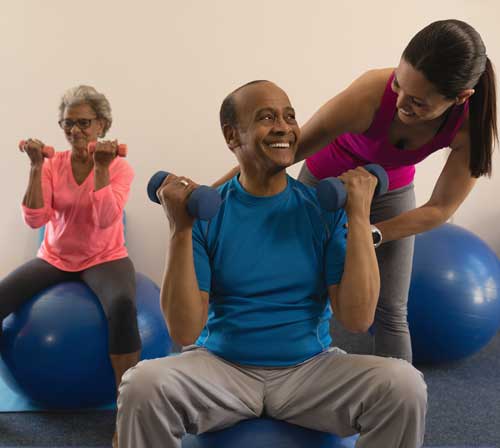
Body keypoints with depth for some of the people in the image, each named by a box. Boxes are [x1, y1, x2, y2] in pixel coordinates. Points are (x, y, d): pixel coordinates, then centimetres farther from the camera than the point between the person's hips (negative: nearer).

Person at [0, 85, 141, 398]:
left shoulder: (119, 167, -8)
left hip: (104, 259, -3)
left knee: (122, 305, -36)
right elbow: (35, 220, -12)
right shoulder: (53, 165, -1)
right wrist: (36, 167, -20)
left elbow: (106, 220, -23)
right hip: (54, 258, 3)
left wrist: (100, 168, -28)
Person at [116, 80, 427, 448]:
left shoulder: (324, 209, -3)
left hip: (311, 368, 1)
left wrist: (360, 218, -14)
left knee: (404, 386, -24)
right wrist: (180, 229, -20)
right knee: (142, 386, -28)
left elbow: (358, 319, -10)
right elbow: (185, 331, -13)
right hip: (221, 367, -1)